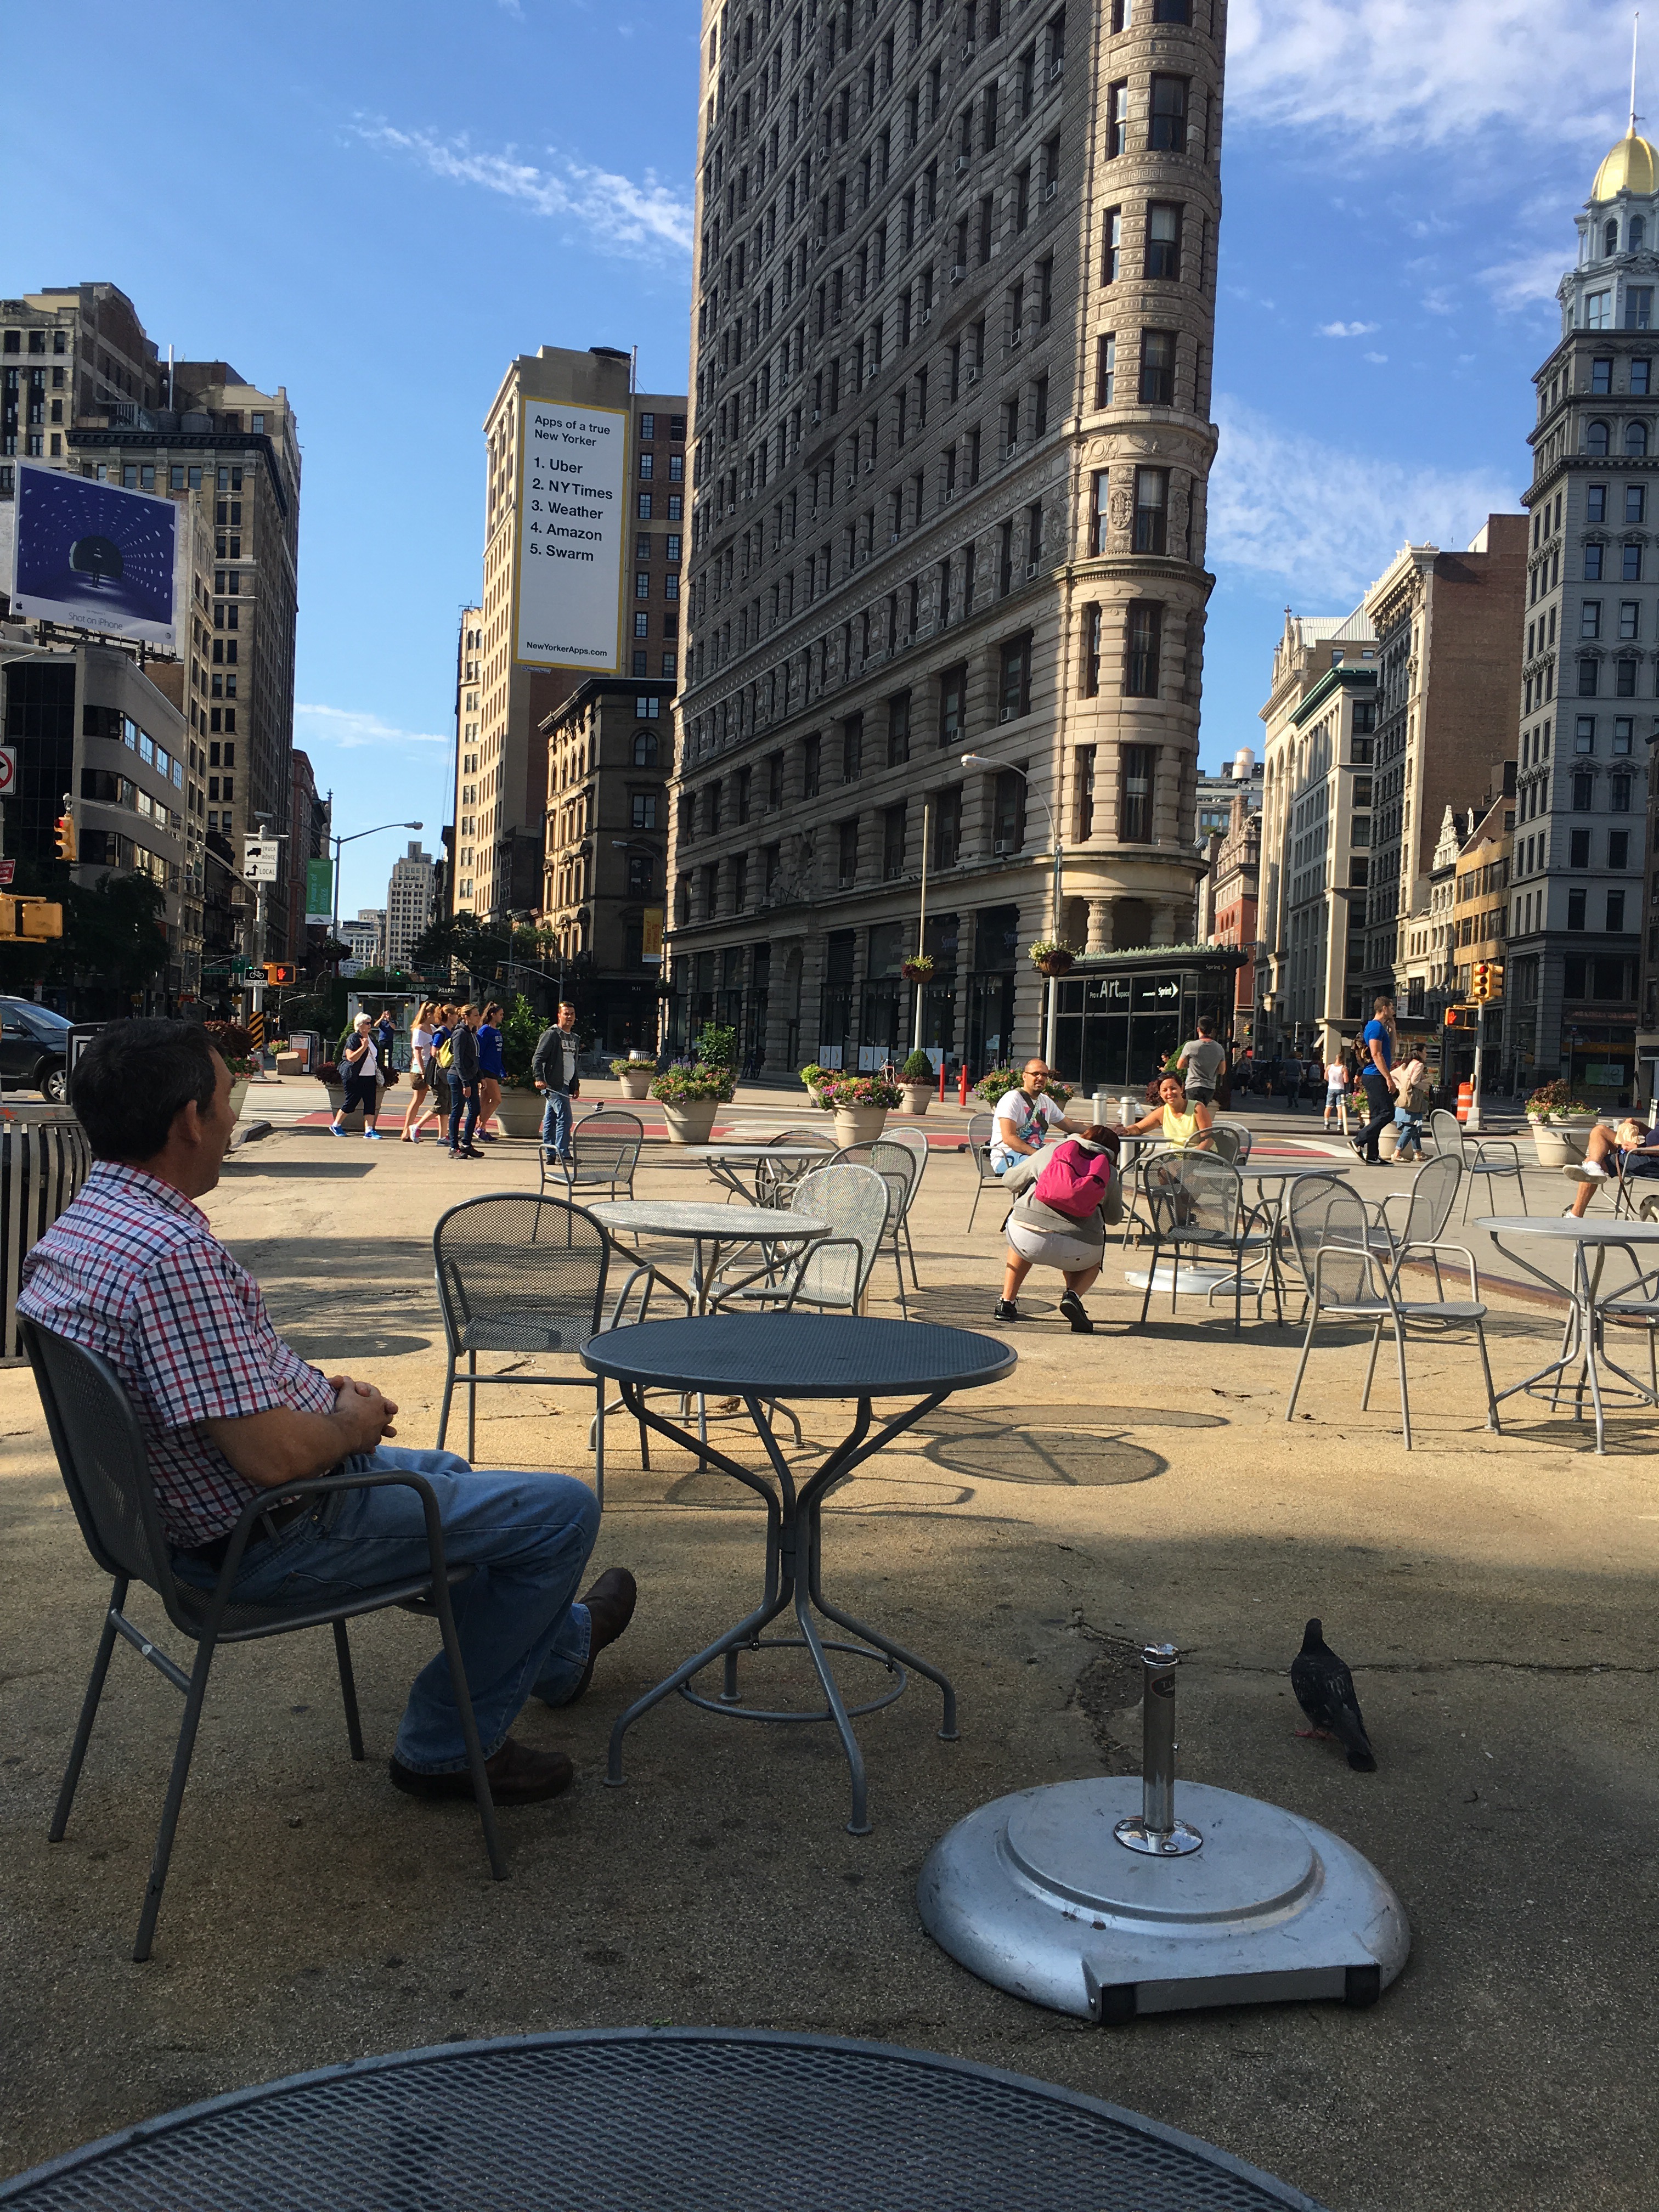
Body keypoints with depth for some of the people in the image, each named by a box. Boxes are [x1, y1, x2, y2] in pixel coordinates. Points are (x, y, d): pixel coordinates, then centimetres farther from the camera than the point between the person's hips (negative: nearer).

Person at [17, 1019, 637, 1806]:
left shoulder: (67, 1231, 0)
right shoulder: (175, 1253, -32)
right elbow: (272, 1454, -32)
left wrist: (320, 1394, 8)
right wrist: (351, 1423, -11)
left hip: (184, 1509, 10)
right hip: (272, 1543, -10)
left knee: (444, 1473, 30)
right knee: (563, 1506, 2)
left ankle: (560, 1645, 49)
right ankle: (447, 1745, 17)